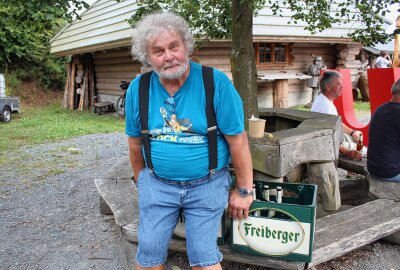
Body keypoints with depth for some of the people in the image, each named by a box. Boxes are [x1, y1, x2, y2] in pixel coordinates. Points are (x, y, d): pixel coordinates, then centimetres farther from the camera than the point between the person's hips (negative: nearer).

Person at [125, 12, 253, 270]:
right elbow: (135, 142, 8)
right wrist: (141, 181, 17)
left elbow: (238, 140, -11)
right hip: (156, 185, 3)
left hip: (207, 186, -2)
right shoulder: (138, 89, -5)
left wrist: (244, 191, -6)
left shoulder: (216, 82, -16)